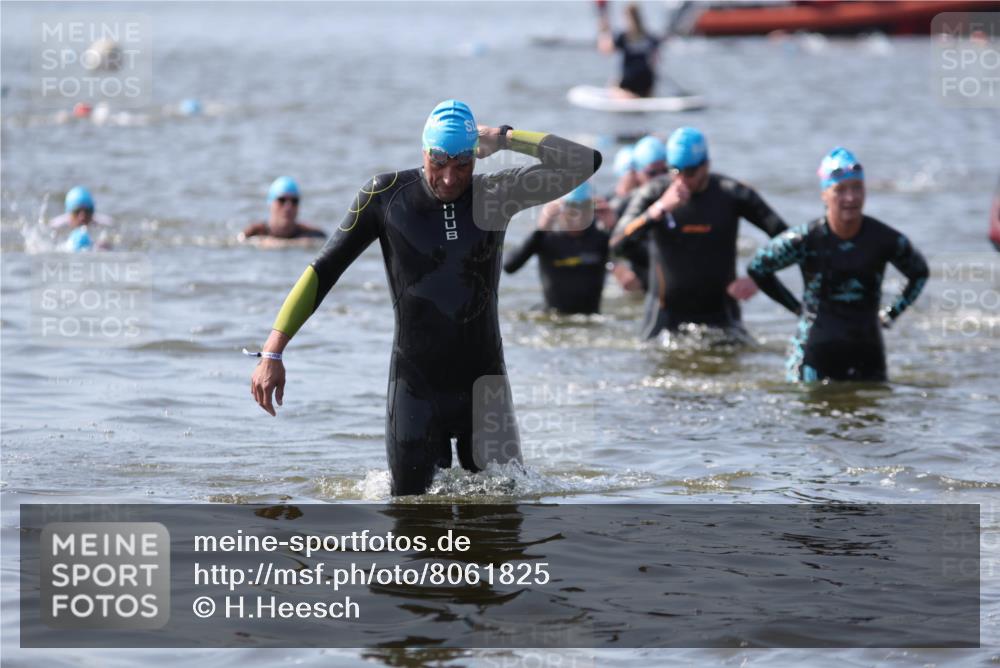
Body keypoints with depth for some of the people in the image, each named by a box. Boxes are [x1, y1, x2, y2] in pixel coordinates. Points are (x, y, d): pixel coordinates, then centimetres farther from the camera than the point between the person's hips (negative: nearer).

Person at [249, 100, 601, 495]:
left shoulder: (495, 196, -3)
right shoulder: (386, 196, -6)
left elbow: (586, 163, -7)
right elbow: (324, 270, -2)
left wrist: (503, 138, -10)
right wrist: (272, 352, -8)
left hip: (483, 385, 1)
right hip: (415, 385, -1)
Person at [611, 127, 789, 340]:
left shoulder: (731, 194, -4)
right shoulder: (651, 194, -5)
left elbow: (785, 239, 1)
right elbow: (617, 246, -16)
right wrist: (659, 209, -25)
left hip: (720, 316, 0)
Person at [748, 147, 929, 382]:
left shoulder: (885, 240, -5)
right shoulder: (806, 239, -10)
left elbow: (919, 273, 15)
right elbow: (757, 268, 4)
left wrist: (891, 314, 7)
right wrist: (797, 307, 3)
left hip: (868, 352, 2)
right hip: (816, 353, -2)